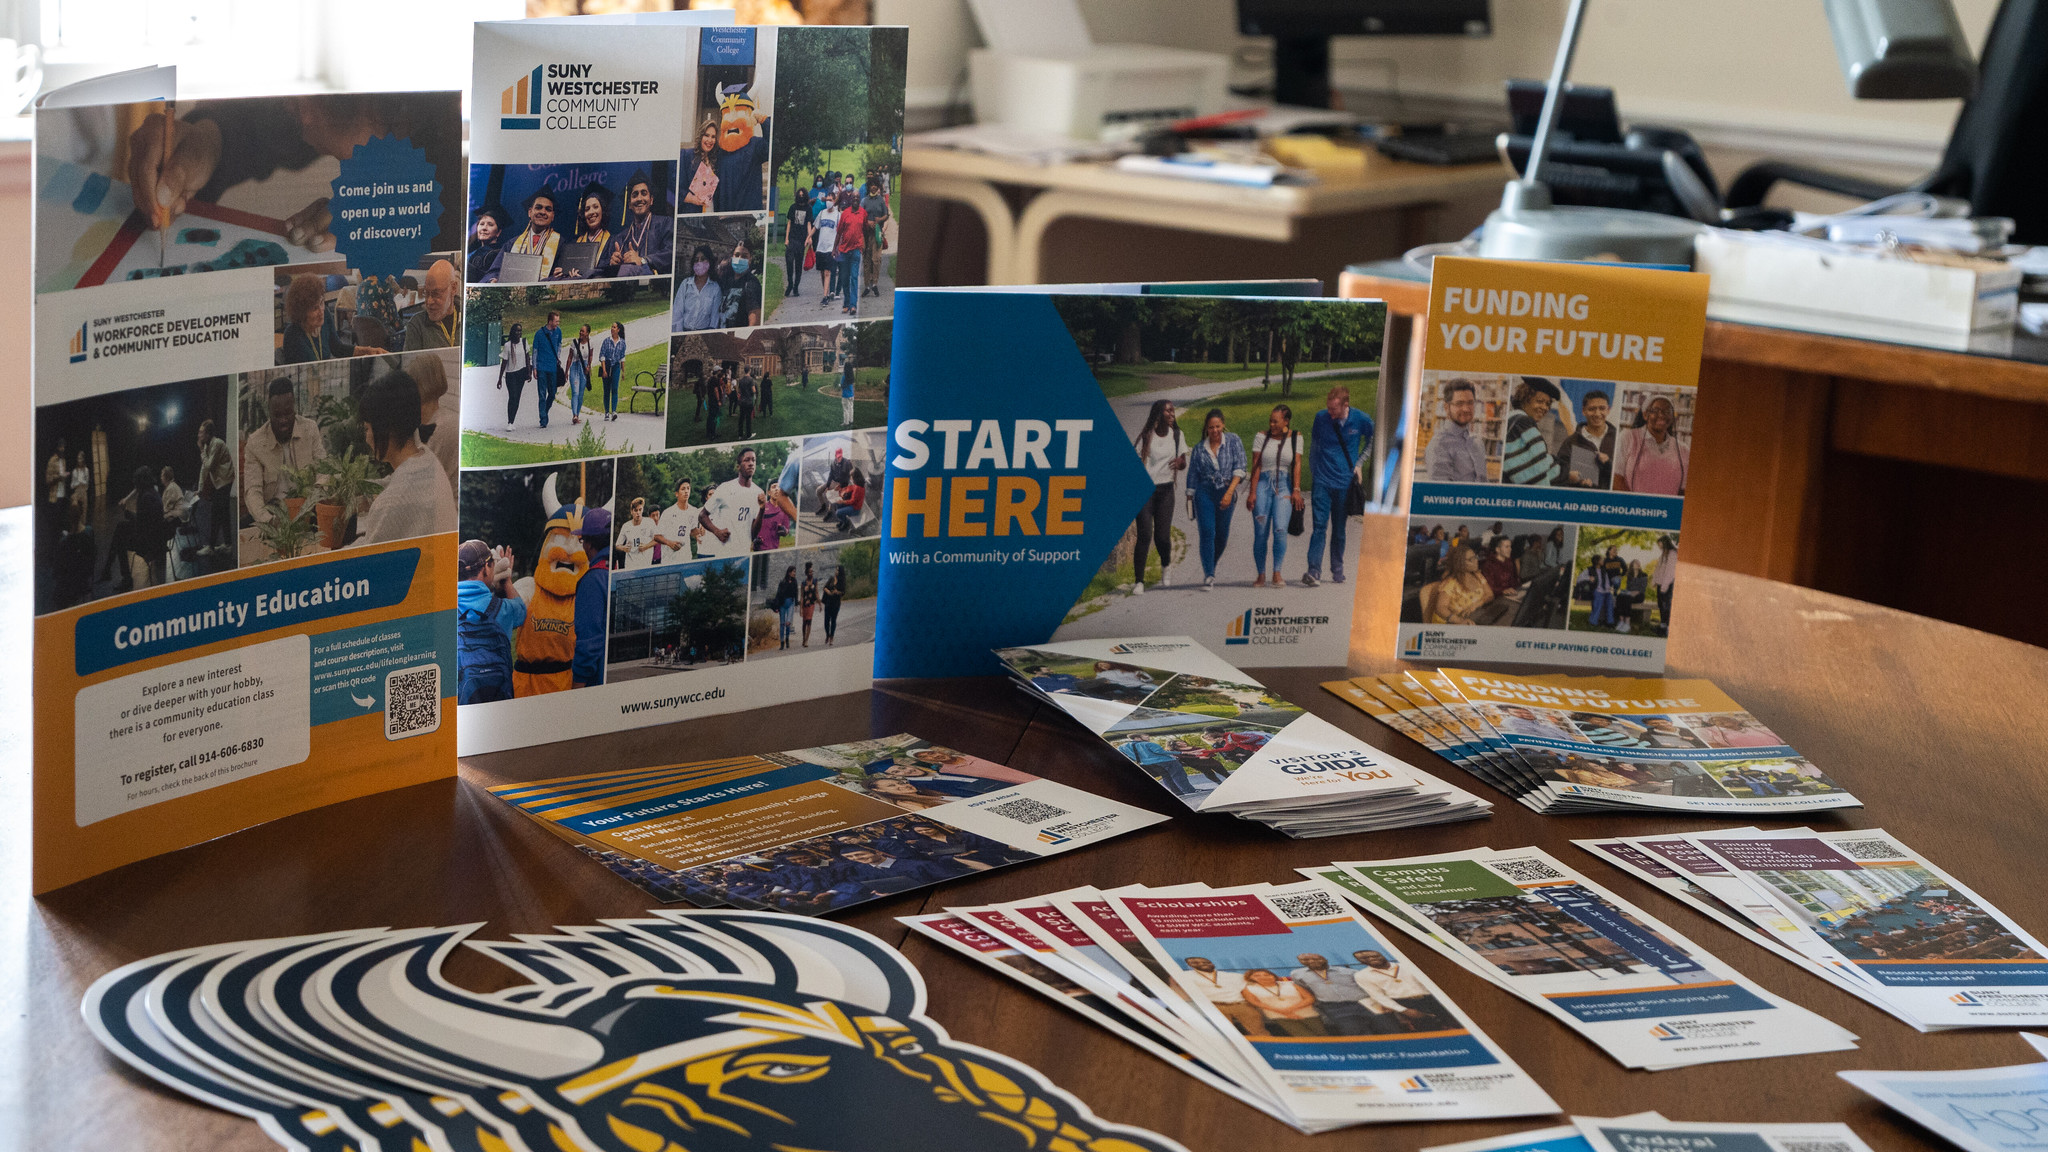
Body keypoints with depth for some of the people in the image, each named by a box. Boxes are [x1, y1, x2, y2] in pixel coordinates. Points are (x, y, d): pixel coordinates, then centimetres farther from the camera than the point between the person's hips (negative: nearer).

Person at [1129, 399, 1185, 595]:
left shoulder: (1176, 435, 7)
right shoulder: (1146, 435, -5)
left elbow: (1184, 462, 12)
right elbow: (1134, 460, -4)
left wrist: (1180, 462, -12)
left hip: (1165, 489, 3)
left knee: (1162, 535, -1)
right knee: (1144, 535, -12)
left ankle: (1165, 566, 33)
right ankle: (1138, 581, -6)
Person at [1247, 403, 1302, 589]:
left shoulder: (1295, 437, 6)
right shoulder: (1261, 437, 4)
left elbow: (1297, 465, 2)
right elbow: (1256, 466, 2)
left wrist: (1296, 490, -8)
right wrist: (1252, 493, -4)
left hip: (1284, 486, 0)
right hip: (1263, 485, 0)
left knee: (1280, 529, -17)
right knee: (1260, 533, -2)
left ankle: (1277, 574, -10)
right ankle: (1261, 575, 8)